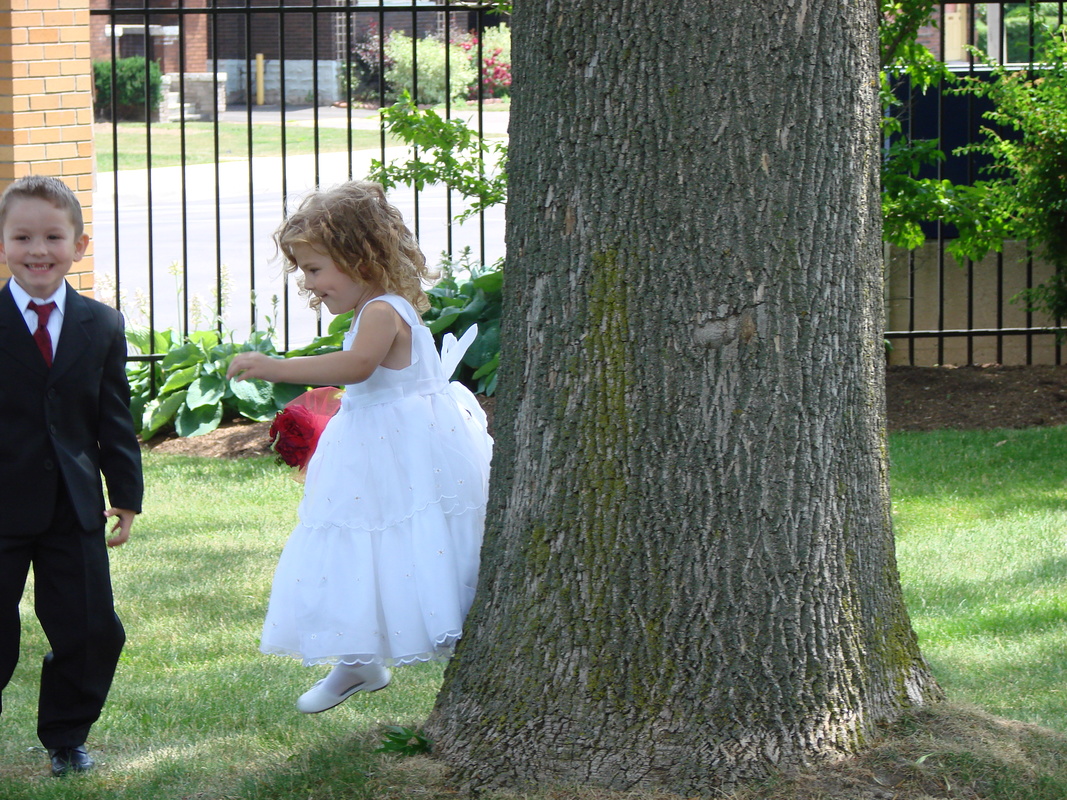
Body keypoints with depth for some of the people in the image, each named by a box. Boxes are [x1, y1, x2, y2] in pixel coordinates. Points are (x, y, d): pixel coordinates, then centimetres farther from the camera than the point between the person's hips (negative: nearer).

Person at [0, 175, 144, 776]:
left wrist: (126, 495, 8)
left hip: (75, 507, 3)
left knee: (91, 631, 5)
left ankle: (67, 736, 25)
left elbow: (115, 419, 10)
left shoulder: (102, 326, 5)